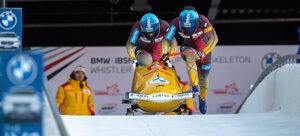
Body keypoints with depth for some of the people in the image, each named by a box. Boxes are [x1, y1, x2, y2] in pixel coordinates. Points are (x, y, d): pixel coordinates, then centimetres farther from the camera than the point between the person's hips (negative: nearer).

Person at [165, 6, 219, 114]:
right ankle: (194, 86, -30)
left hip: (203, 49, 0)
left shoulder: (202, 21, -33)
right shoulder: (176, 23, -28)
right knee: (190, 56, -36)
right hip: (188, 48, 0)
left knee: (203, 77, 7)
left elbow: (214, 39, -31)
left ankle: (202, 99, 36)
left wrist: (204, 52, -41)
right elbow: (167, 40, -25)